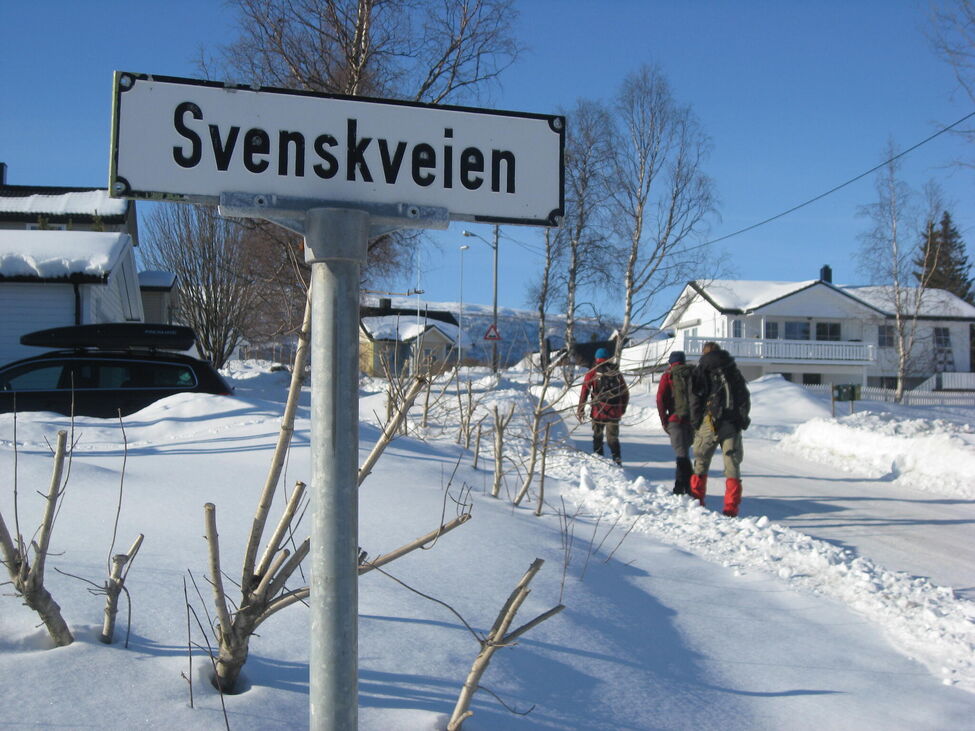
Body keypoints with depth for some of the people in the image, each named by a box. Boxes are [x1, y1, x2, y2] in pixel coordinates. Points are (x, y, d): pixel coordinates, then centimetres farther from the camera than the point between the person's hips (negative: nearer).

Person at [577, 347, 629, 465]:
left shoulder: (593, 372, 0)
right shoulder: (616, 372, 9)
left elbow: (585, 391, -4)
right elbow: (625, 392, 14)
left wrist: (581, 409, 1)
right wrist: (623, 409, 26)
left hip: (598, 410, -2)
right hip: (615, 411, 2)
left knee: (597, 436, 13)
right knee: (613, 437, 7)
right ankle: (617, 459, -10)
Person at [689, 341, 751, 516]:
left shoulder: (701, 370, 5)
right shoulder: (734, 371, 15)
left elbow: (695, 398, -2)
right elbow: (745, 398, 11)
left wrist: (695, 422, 3)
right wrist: (742, 420, 14)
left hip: (709, 422, -2)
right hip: (732, 425, 2)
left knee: (701, 463, 10)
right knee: (732, 465, 2)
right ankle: (731, 507, -3)